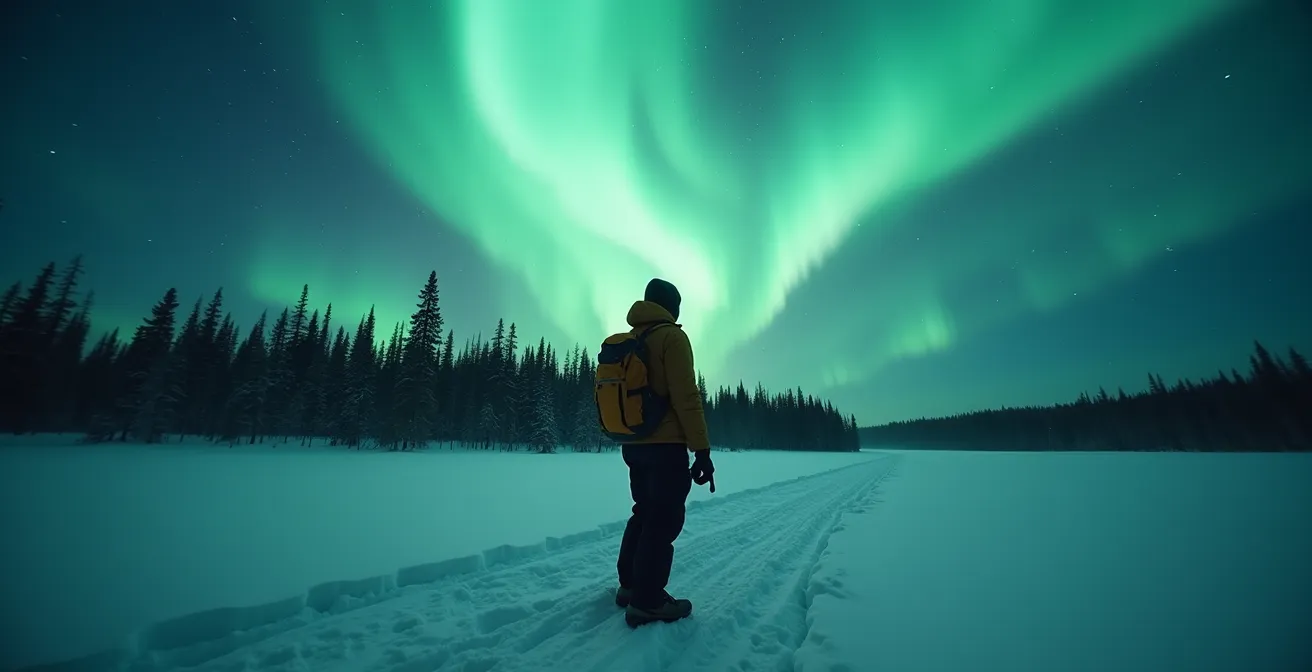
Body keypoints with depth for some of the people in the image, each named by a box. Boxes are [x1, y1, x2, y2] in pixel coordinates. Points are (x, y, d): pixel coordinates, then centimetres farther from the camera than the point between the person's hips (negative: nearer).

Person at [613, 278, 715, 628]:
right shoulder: (671, 336, -11)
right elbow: (686, 397, -18)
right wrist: (702, 449, -17)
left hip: (633, 445, 8)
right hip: (666, 445, -8)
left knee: (644, 513, 20)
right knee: (663, 520, 2)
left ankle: (629, 585, 30)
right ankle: (647, 602, 10)